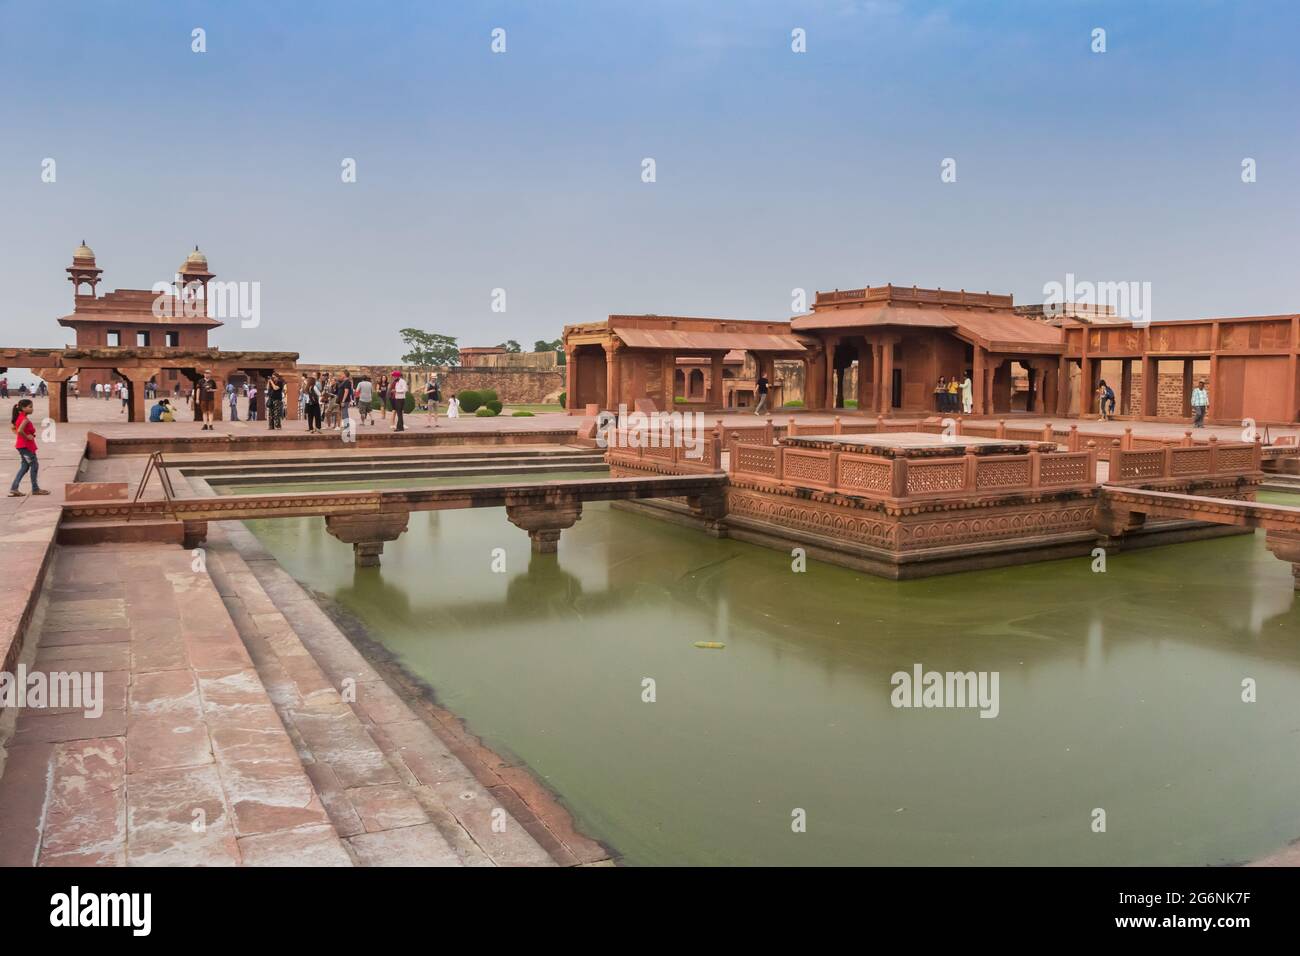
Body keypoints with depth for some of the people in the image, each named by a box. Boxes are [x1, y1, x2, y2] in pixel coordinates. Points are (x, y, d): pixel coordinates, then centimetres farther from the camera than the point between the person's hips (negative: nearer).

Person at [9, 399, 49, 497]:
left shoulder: (20, 417, 11)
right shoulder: (25, 419, -19)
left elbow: (14, 428, 22)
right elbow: (20, 430, -33)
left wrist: (21, 436, 13)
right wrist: (26, 437, -18)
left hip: (22, 445, 10)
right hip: (25, 446, -10)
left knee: (25, 466, 13)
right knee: (34, 465, -1)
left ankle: (13, 489, 10)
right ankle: (35, 489, 5)